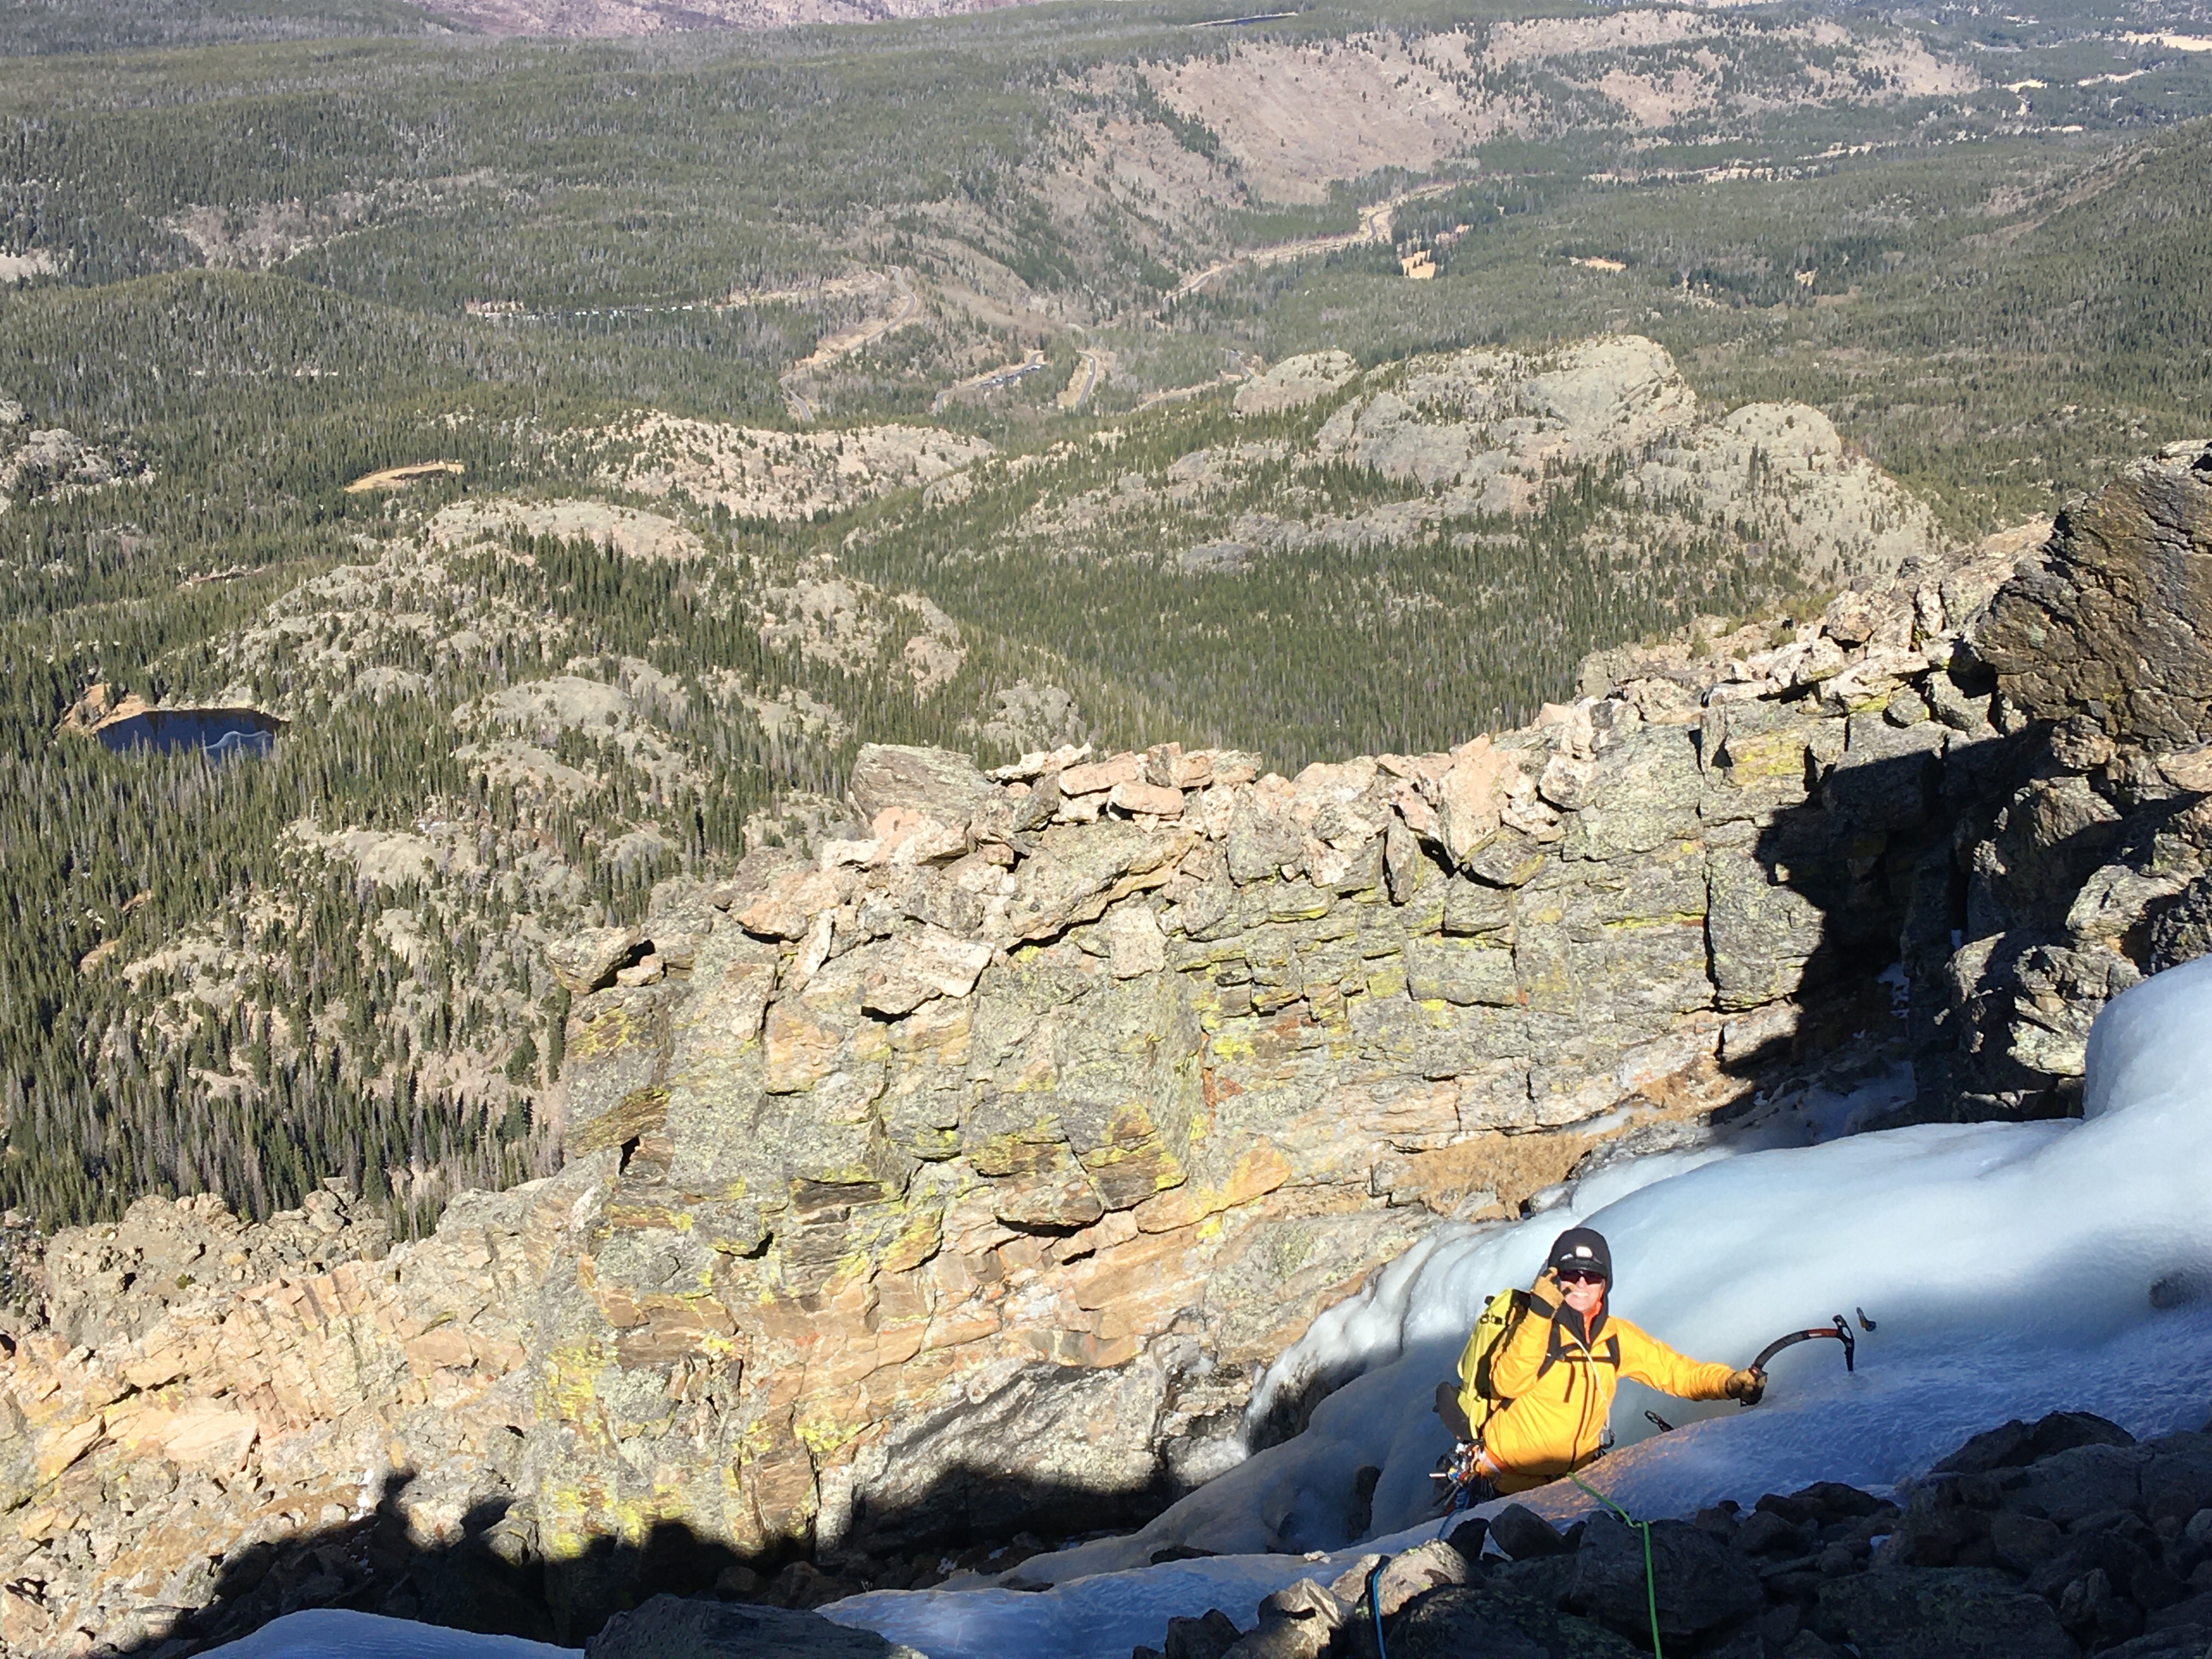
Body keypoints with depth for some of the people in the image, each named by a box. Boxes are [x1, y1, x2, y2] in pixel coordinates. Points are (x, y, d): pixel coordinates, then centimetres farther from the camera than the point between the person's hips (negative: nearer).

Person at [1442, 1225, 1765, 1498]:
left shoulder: (1617, 1337, 3)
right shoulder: (1533, 1326, -12)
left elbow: (1677, 1372, 7)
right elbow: (1507, 1384, -28)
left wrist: (1730, 1382, -10)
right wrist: (1539, 1313, -32)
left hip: (1573, 1480, 5)